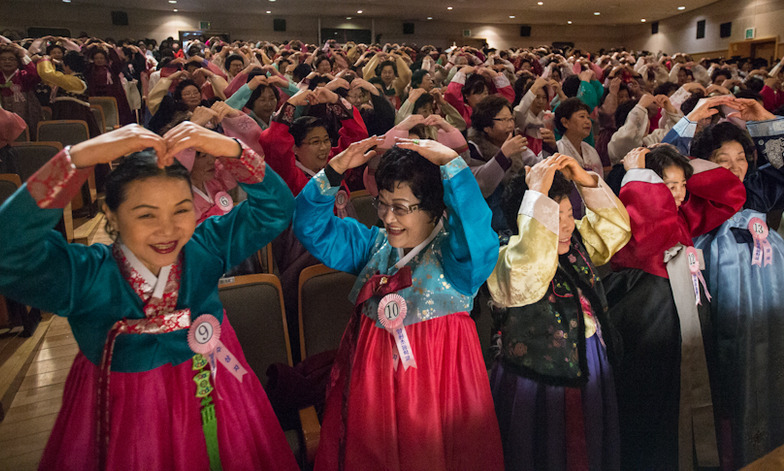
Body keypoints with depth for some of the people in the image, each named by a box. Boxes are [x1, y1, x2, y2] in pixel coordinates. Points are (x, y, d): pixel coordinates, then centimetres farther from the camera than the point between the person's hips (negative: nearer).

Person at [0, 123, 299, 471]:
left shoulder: (205, 248, -12)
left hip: (213, 402, 3)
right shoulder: (84, 275, -20)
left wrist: (231, 149, -31)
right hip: (127, 418, -2)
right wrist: (78, 157, -42)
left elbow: (275, 209, -15)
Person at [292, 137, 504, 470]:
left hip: (434, 379, -5)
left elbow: (479, 237, -36)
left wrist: (452, 162, -32)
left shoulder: (453, 250, -12)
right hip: (371, 379, 5)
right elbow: (311, 228, 4)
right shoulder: (374, 244, 5)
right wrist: (334, 171, -8)